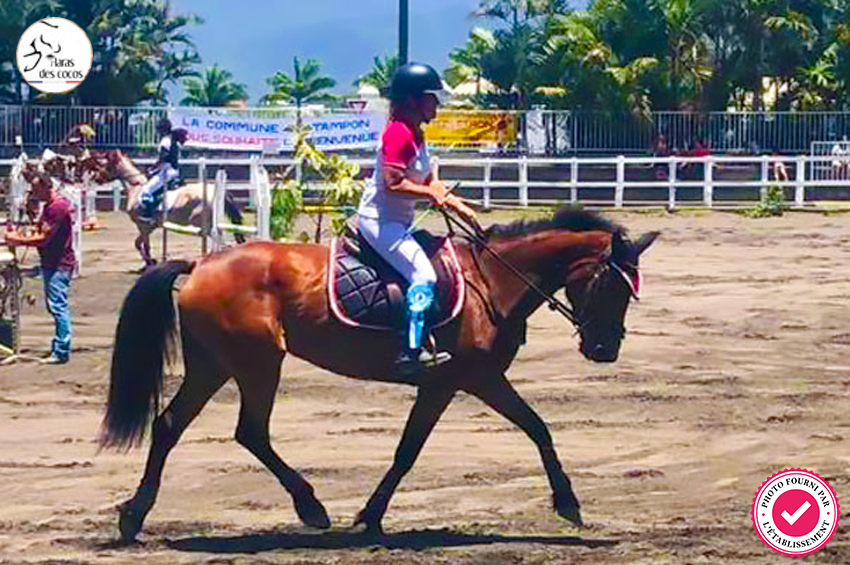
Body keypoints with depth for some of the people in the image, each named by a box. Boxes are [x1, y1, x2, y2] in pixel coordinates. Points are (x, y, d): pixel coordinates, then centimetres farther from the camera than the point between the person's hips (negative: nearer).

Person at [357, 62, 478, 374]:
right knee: (423, 275, -22)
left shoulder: (415, 135, 15)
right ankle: (412, 350, -27)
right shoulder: (399, 134, -17)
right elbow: (393, 183, -26)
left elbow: (429, 182, 18)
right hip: (380, 221, -11)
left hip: (397, 221, 11)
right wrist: (429, 193, -18)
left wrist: (457, 205, 7)